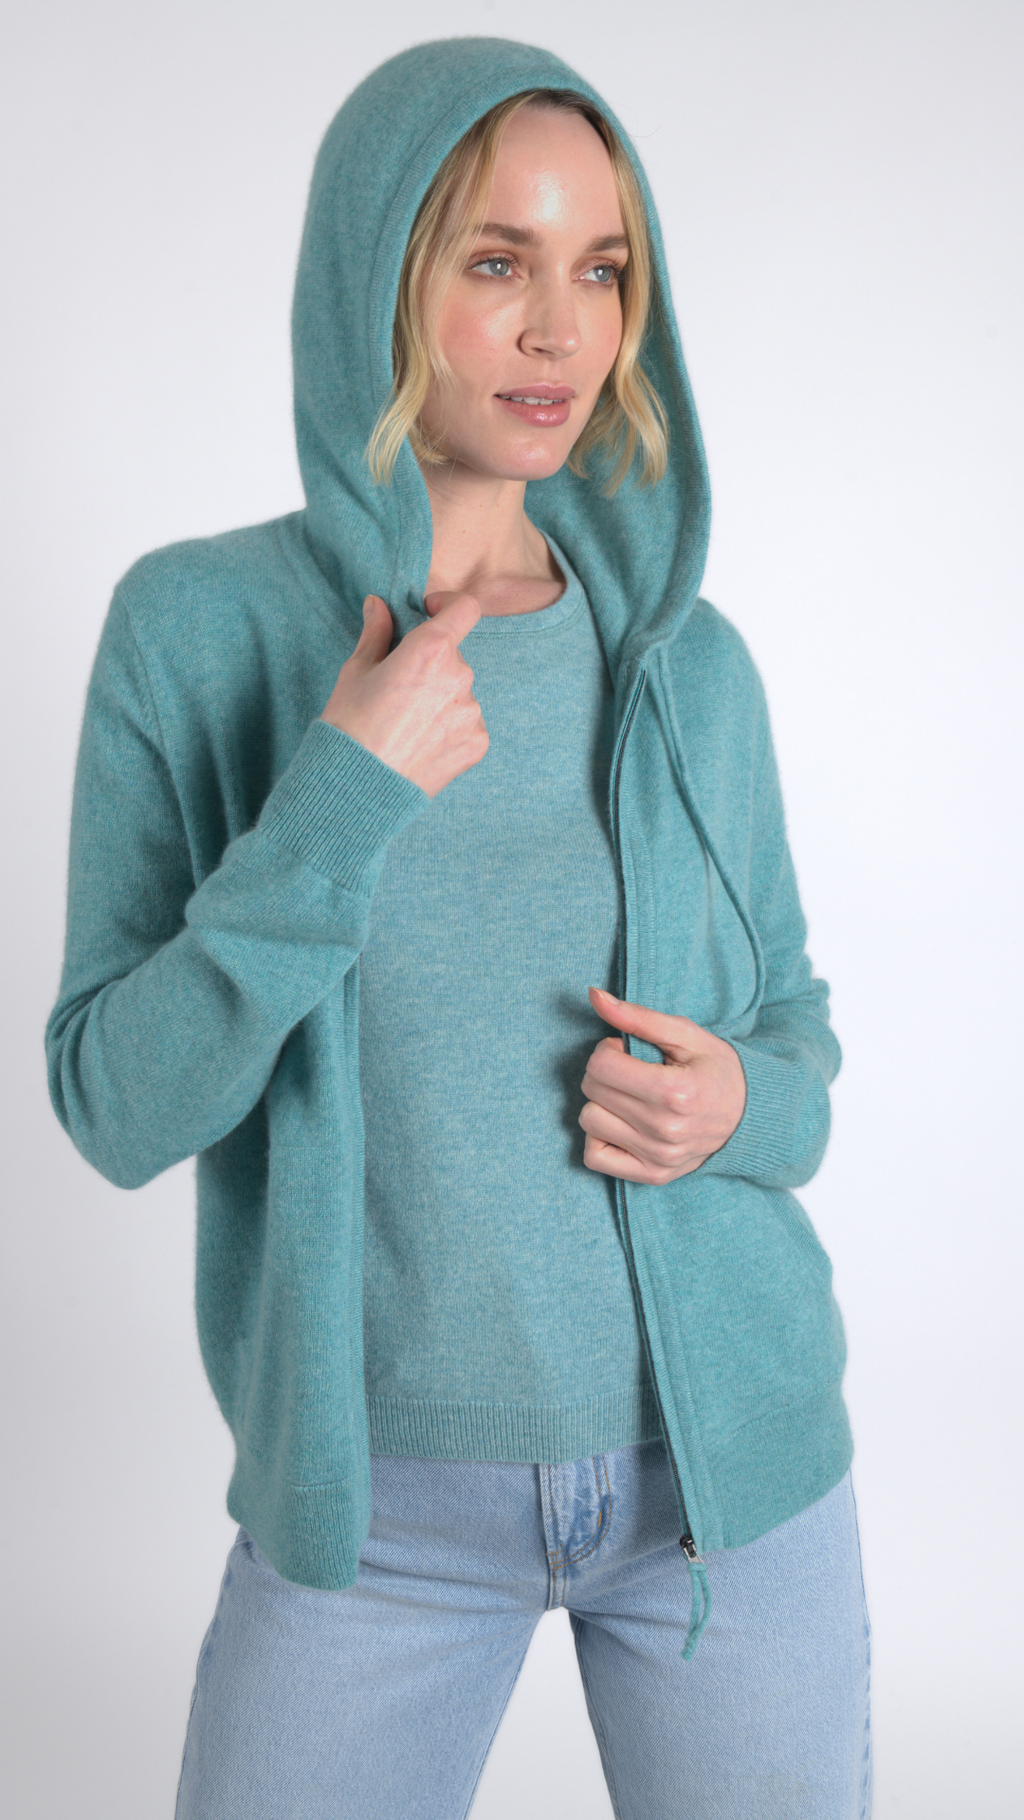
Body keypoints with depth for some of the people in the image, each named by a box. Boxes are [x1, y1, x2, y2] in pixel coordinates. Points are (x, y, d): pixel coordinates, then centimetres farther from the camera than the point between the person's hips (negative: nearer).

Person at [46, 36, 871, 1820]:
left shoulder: (686, 659, -1)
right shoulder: (199, 627, -8)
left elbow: (794, 1028, 8)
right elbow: (118, 1104, -11)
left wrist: (740, 1106, -14)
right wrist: (339, 801, -22)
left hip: (732, 1457, 2)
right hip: (380, 1497, -2)